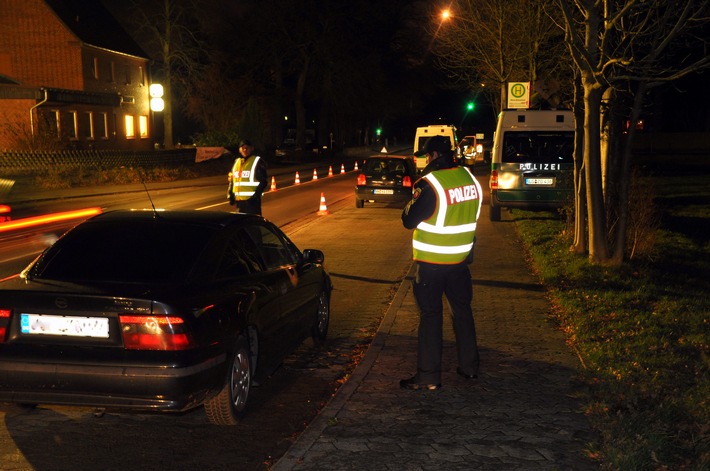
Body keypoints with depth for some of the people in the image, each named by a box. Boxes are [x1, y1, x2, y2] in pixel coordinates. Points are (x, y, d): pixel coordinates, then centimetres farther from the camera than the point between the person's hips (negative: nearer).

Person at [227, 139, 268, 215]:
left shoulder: (258, 161, -3)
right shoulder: (237, 162, 16)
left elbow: (264, 181, -7)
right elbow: (232, 180, 20)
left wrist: (255, 196, -16)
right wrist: (230, 196, 11)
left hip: (251, 200, -7)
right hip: (239, 200, 7)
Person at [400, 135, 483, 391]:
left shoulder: (430, 184, -20)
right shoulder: (469, 178, 1)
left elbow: (409, 221, -13)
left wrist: (415, 196, 0)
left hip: (431, 262, -6)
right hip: (460, 258, 6)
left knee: (430, 315, 0)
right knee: (462, 309, 18)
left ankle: (428, 376, 4)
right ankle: (469, 366, 28)